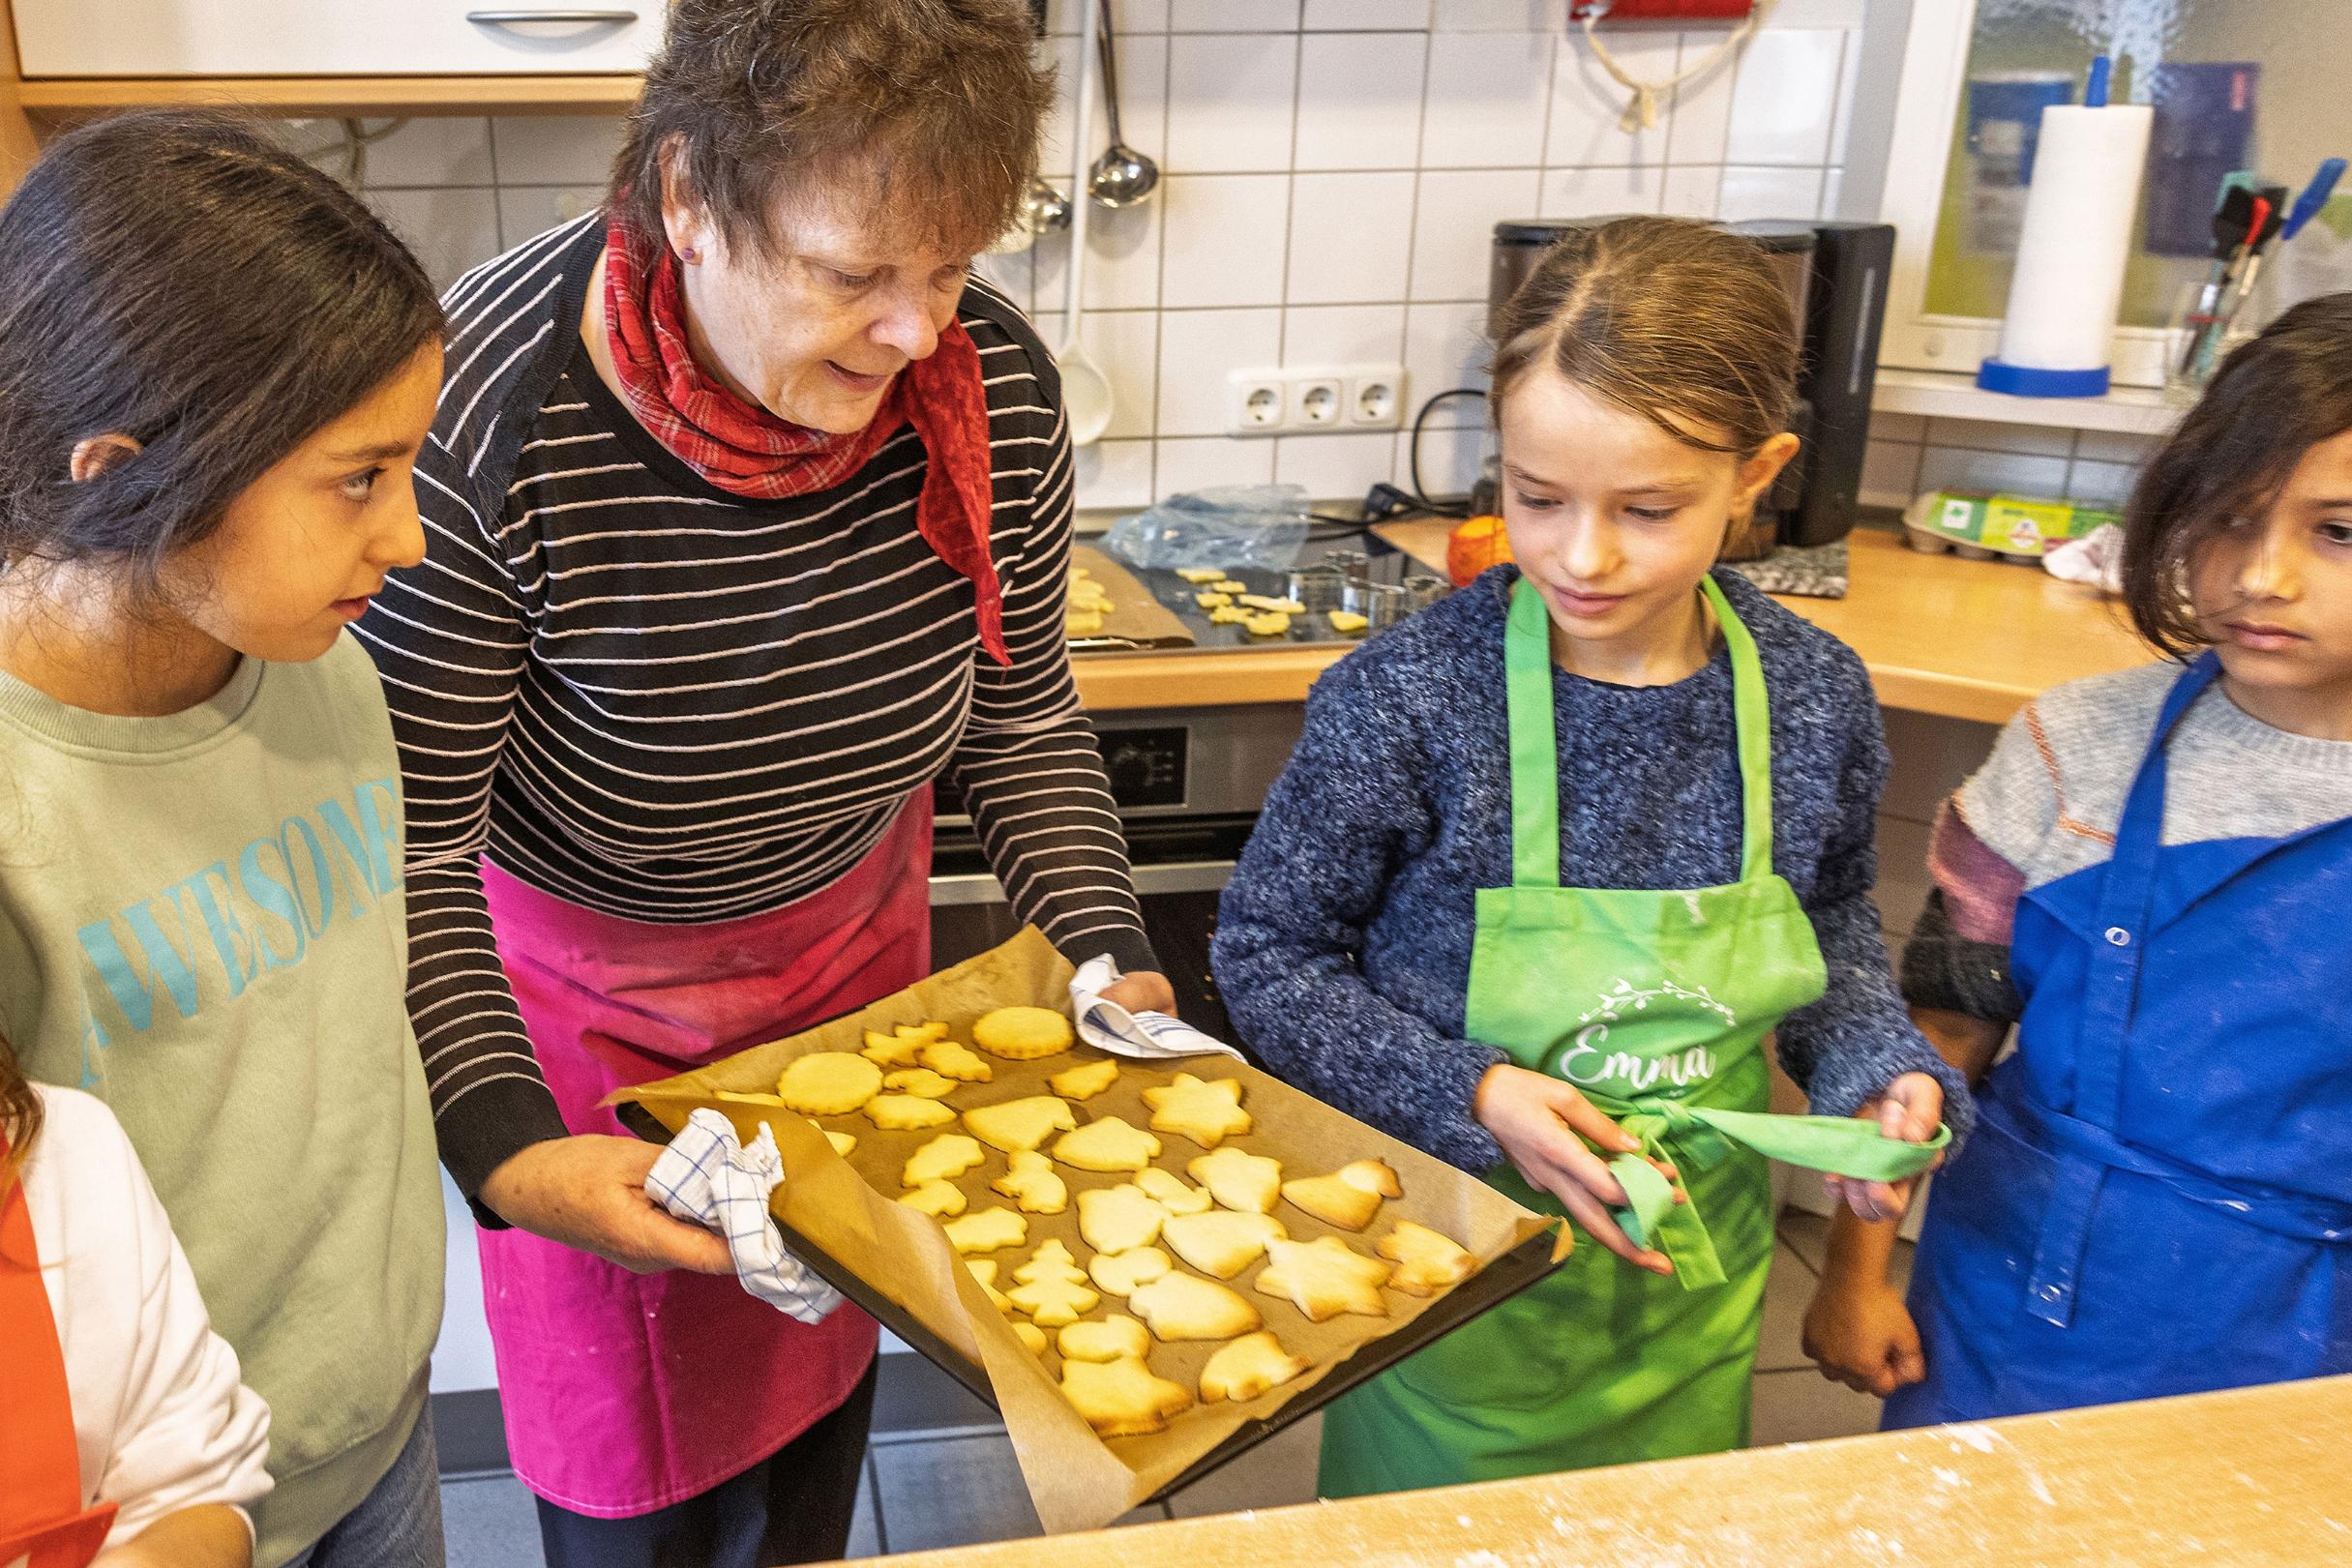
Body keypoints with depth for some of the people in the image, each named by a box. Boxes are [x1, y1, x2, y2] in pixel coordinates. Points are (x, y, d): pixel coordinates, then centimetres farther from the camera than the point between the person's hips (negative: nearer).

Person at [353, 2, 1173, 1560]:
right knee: (629, 1429, 16)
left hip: (854, 930, 4)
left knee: (819, 1362, 23)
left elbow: (1022, 715, -5)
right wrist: (502, 1140, -33)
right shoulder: (485, 418, -33)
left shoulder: (994, 380, -21)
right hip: (582, 972, -3)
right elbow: (412, 844, -23)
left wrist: (1111, 955, -14)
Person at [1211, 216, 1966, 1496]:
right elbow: (1266, 952, -13)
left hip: (1697, 1286, 4)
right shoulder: (1406, 698, -23)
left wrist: (1873, 1066, -9)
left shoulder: (1815, 697, -10)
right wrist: (1472, 1096, -23)